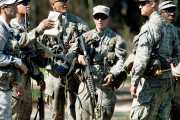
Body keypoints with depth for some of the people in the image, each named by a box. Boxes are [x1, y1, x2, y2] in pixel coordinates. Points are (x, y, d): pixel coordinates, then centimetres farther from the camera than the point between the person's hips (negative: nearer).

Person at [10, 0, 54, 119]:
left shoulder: (26, 26, 22)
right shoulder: (12, 25, -8)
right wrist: (40, 28, -35)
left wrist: (39, 76, 22)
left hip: (26, 77, 10)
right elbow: (22, 40, -28)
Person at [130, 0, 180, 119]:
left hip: (152, 80, -9)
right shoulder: (170, 26, 14)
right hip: (168, 79, 9)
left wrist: (134, 82, -17)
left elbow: (142, 57, -18)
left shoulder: (149, 27, -14)